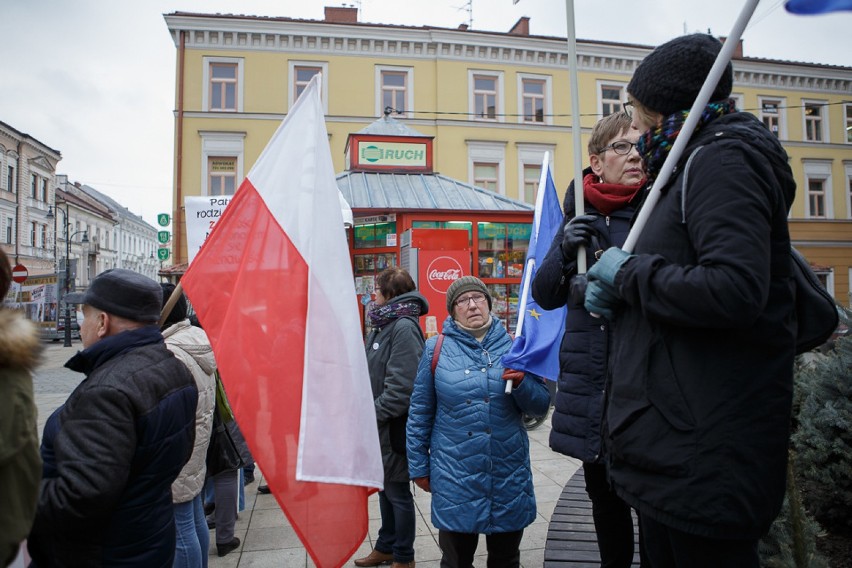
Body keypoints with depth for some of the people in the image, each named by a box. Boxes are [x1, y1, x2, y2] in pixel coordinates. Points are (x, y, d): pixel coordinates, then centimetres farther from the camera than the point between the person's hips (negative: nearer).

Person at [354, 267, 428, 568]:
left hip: (395, 427, -9)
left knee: (398, 491, 6)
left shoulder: (404, 327, -19)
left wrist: (374, 414, -18)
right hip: (380, 425, 9)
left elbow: (401, 387, -25)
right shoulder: (383, 324, 11)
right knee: (385, 487, 21)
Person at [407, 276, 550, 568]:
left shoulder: (513, 344, 1)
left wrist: (521, 383, -17)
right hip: (455, 475, -1)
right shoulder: (437, 348, -2)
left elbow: (541, 405, 2)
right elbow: (420, 413, 3)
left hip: (509, 472, 2)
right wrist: (419, 466, 4)